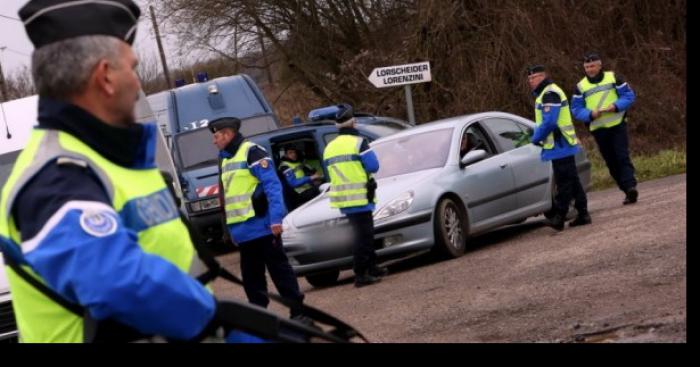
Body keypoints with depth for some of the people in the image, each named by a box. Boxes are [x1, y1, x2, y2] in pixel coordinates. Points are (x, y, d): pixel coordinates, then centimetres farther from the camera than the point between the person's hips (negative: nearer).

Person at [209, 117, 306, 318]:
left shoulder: (252, 152, -10)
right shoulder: (225, 159, 18)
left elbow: (272, 186, -17)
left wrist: (276, 218, -24)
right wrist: (229, 228, 18)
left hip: (262, 227, -8)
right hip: (243, 232, 8)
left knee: (279, 270, -4)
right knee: (251, 277, 12)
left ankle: (298, 312, 1)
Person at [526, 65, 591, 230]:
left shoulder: (550, 94, -16)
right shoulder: (544, 94, 19)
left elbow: (549, 122, -24)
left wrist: (535, 139, -13)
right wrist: (537, 136, 10)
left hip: (560, 147, -11)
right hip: (562, 146, 11)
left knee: (563, 181, -8)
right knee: (572, 181, 12)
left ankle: (560, 217, -7)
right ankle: (583, 214, 16)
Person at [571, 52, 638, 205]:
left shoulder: (613, 78, 2)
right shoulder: (580, 87, 6)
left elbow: (629, 96, 0)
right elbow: (576, 109, 2)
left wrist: (616, 106, -18)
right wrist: (591, 114, -17)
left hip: (617, 125, -3)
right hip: (598, 129, 3)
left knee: (622, 156, -15)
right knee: (611, 162, 4)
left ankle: (630, 186, -22)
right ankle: (628, 191, 10)